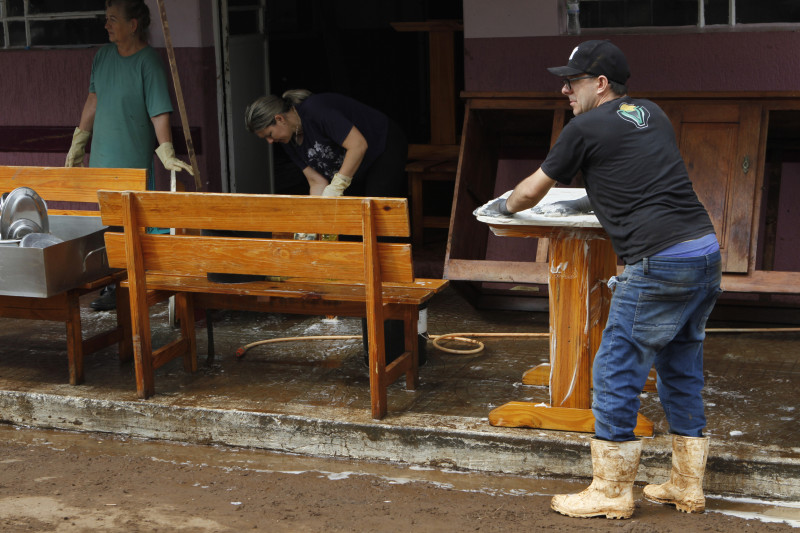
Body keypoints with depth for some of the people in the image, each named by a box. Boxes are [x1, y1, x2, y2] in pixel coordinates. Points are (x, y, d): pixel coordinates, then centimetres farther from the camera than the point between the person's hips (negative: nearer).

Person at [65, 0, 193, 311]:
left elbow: (159, 112, -19)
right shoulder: (104, 56, 6)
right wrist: (78, 143, 19)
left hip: (132, 160, -7)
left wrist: (166, 155, -27)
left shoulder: (147, 61, -15)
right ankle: (112, 283, 22)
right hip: (102, 157, 7)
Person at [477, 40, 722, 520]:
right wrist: (591, 200, 46)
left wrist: (504, 207, 33)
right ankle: (688, 486, 23)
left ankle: (611, 492, 9)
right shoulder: (653, 114, 18)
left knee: (616, 373, 2)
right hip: (706, 250, 8)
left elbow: (532, 190, 12)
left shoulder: (586, 129, -2)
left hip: (660, 261, -8)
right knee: (681, 371, 16)